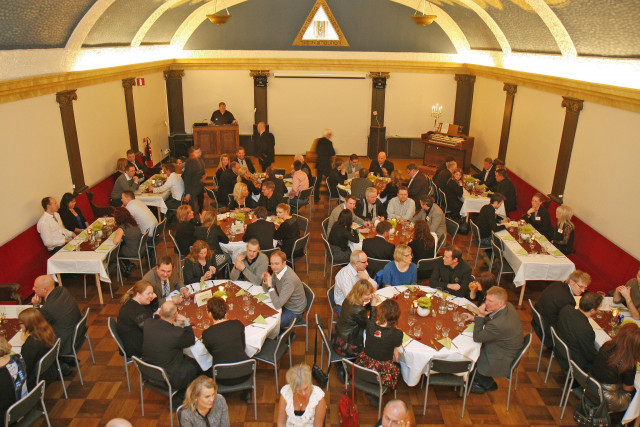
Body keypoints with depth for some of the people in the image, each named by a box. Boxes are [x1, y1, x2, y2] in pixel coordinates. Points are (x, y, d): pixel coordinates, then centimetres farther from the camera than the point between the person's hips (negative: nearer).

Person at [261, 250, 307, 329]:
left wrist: (270, 285, -36)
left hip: (294, 312, -8)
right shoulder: (278, 270, -9)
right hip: (284, 304, 8)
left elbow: (277, 305, -35)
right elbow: (266, 290, 4)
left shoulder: (290, 280, -35)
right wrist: (265, 281, -18)